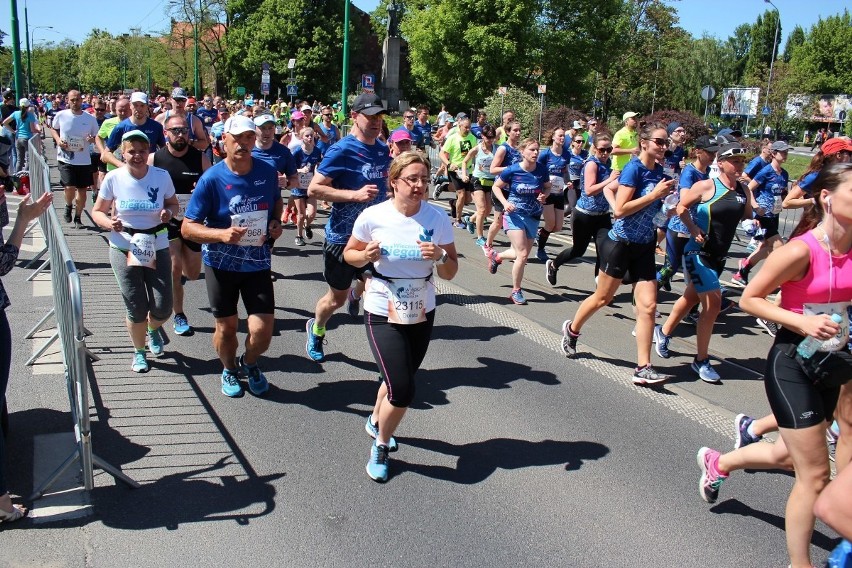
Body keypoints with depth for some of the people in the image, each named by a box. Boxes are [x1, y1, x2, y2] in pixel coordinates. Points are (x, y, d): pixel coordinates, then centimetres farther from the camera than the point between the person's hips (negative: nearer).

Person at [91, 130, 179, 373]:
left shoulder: (162, 176, -6)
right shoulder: (113, 178, -7)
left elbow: (173, 204, 9)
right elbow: (97, 211, 2)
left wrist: (169, 213, -14)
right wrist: (108, 223, -19)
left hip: (157, 247, 1)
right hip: (124, 248, -1)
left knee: (163, 307, -1)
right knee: (136, 308, 0)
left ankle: (152, 329, 39)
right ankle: (139, 351, 29)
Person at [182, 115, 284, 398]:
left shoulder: (268, 172, -4)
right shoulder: (212, 179, -13)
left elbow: (277, 202, 19)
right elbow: (187, 228, -12)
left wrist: (276, 222, -2)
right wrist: (222, 234, -28)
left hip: (258, 262, 2)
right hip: (221, 264, -1)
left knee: (263, 329, -5)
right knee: (226, 326, 12)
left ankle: (249, 364, 30)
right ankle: (229, 370, 42)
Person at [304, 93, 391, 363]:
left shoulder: (382, 150, 5)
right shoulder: (342, 151, -16)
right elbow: (314, 189, -19)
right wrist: (354, 194, -26)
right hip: (344, 236, -5)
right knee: (336, 298, 9)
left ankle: (356, 293, 45)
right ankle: (316, 330, 40)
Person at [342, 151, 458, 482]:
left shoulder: (438, 219, -7)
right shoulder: (373, 217, -13)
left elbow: (450, 273, -2)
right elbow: (349, 255, 2)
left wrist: (439, 257, -23)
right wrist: (367, 256, -20)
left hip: (422, 313, 4)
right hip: (383, 314, -4)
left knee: (399, 382, 19)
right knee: (402, 392, -10)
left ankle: (376, 421, 51)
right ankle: (380, 446, 19)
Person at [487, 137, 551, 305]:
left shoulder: (542, 169, -8)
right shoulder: (512, 170, -15)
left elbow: (548, 187, 9)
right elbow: (496, 186, -2)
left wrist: (544, 195, -13)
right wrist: (505, 202, -16)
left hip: (533, 217, 4)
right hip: (514, 214, -4)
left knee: (522, 254, 12)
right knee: (522, 255, -13)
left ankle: (496, 256, 44)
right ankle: (516, 291, 6)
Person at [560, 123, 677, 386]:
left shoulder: (658, 170, 6)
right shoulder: (634, 168, -15)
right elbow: (620, 210, -22)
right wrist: (654, 195, -22)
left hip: (644, 247, 6)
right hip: (620, 243, -6)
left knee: (648, 305, -3)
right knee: (602, 298, 9)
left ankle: (643, 369, 0)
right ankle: (572, 329, 37)